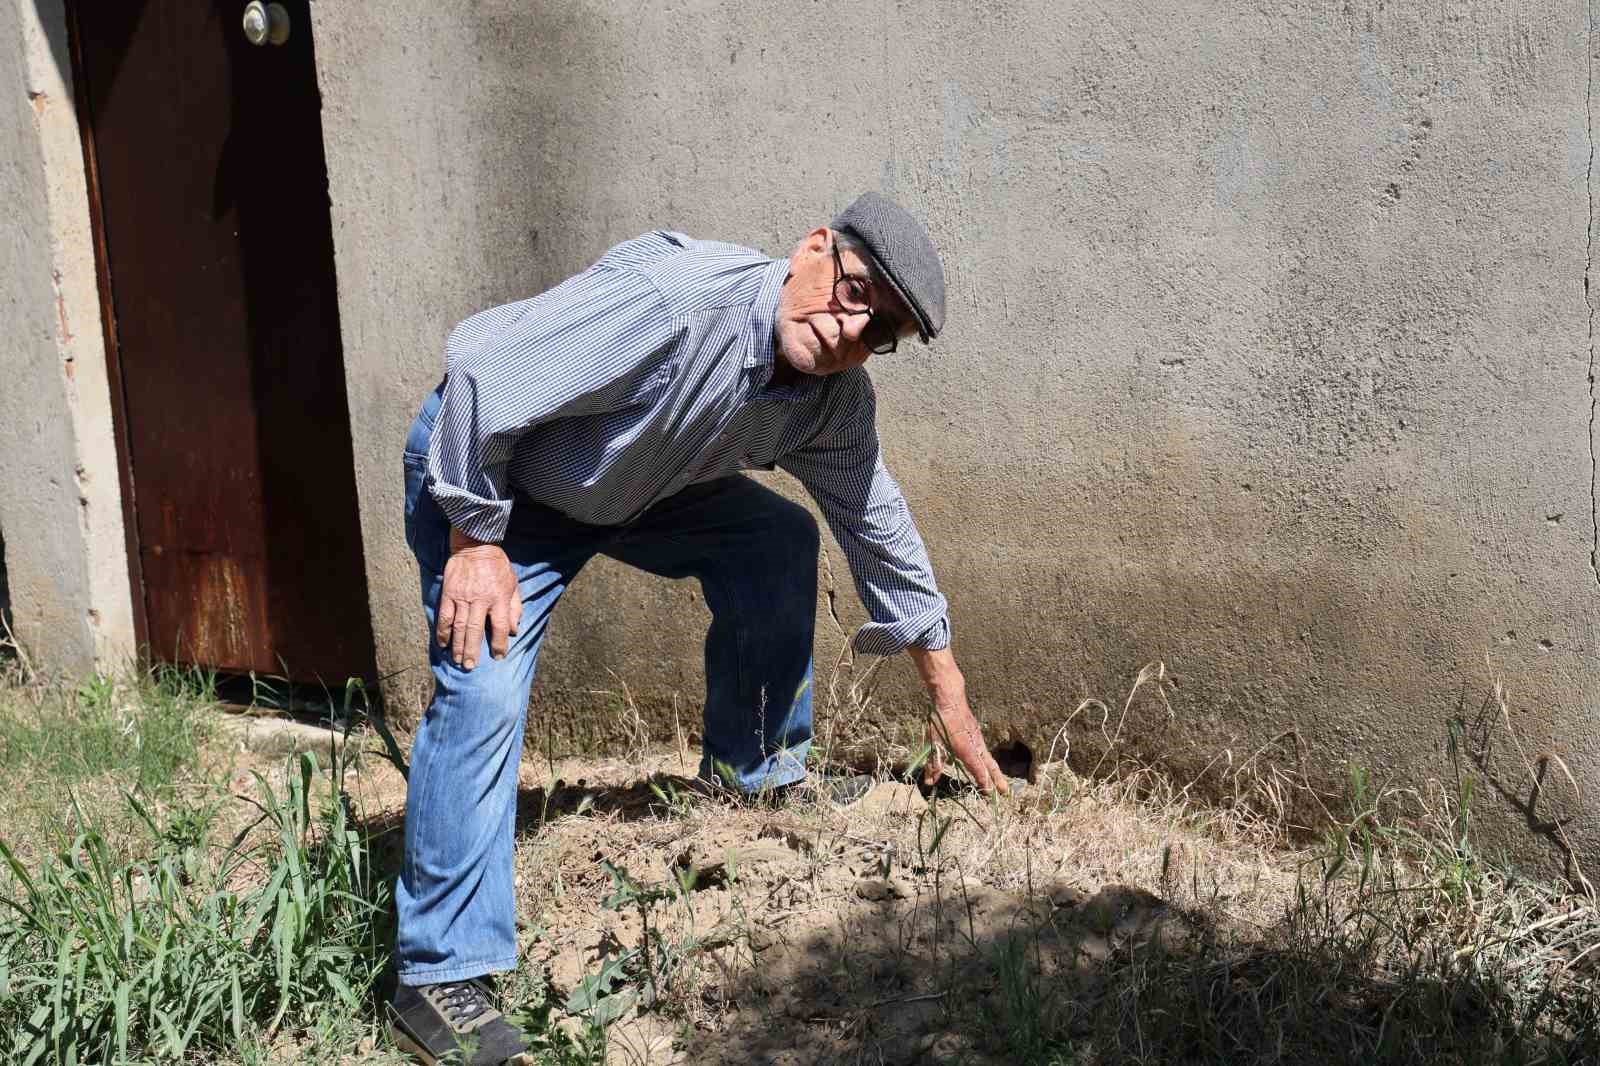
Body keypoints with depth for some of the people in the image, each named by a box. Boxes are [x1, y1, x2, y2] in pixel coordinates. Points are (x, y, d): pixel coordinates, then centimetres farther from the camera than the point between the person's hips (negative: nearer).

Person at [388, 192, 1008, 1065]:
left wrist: (950, 699, 6)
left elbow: (880, 531, 1)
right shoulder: (668, 298, -38)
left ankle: (754, 770, 16)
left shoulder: (836, 398, -12)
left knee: (778, 541, -3)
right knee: (485, 692, -20)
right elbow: (481, 374, -33)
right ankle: (440, 974, -13)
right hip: (483, 467, -7)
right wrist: (475, 539, -25)